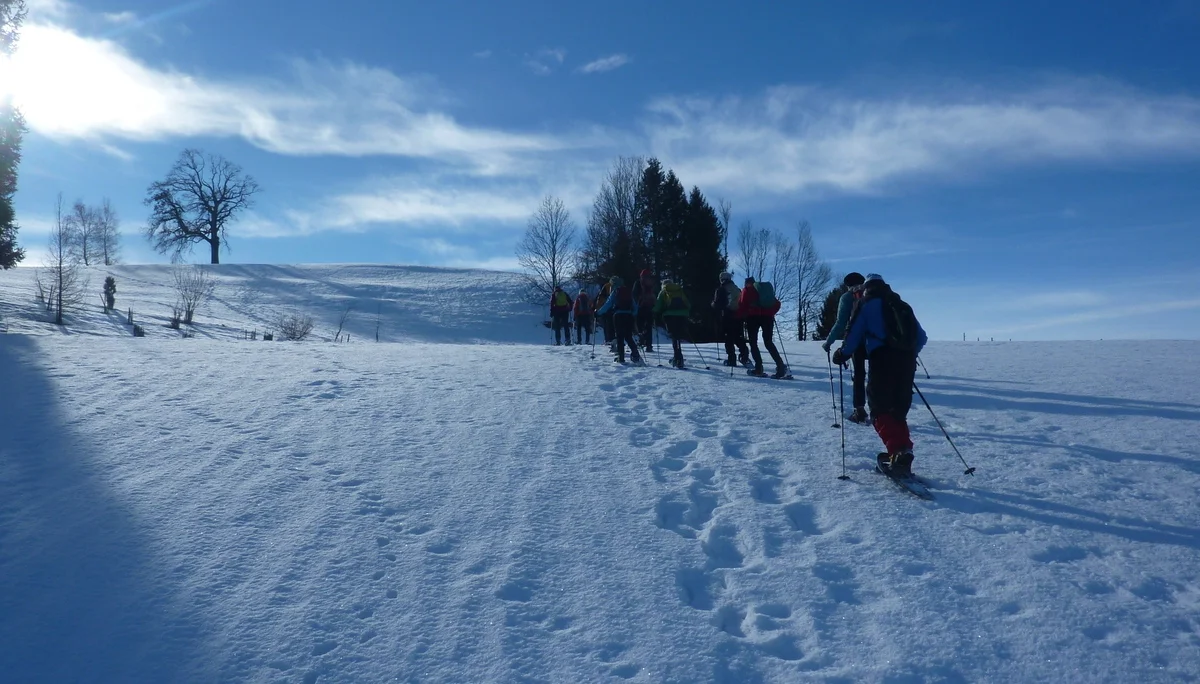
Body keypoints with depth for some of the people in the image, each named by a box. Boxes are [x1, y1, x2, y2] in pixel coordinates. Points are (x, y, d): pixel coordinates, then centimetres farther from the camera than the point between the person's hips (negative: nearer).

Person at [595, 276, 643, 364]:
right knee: (629, 337, 11)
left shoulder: (616, 292, -3)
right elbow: (635, 305, 12)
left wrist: (598, 313, 2)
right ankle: (635, 355, -7)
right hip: (629, 316, 4)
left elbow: (608, 304, -5)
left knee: (620, 337, 4)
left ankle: (621, 358, 3)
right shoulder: (629, 291, 10)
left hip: (618, 316, -4)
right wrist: (634, 314, 23)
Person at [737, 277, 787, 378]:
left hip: (753, 317, -4)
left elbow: (742, 304, -3)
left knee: (753, 343, 3)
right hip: (767, 317, 4)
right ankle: (780, 365, -14)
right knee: (768, 342, 5)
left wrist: (741, 316, 9)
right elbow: (777, 304, 19)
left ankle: (758, 368, -8)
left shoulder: (746, 290, 10)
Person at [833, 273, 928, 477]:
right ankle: (902, 453, 8)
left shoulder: (866, 304, 12)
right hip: (907, 360, 5)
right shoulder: (901, 305, 27)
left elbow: (854, 332, -1)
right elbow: (921, 337, 23)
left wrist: (842, 354, 12)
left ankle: (898, 451, -23)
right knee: (898, 409, 14)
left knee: (880, 408, -6)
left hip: (883, 359, -5)